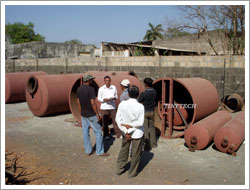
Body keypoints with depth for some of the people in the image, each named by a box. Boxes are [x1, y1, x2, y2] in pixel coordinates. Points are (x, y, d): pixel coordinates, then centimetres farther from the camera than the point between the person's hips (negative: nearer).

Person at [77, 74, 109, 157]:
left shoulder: (79, 89, 4)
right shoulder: (91, 89, -17)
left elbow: (78, 102, 10)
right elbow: (93, 103, -21)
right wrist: (97, 114, -14)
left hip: (83, 115, 7)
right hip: (91, 115, -7)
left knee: (85, 133, 11)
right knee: (98, 132, 3)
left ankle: (88, 151, 20)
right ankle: (100, 152, 8)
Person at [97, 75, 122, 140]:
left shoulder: (114, 87, 6)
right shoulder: (101, 89, -1)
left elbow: (116, 96, 13)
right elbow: (99, 98, 2)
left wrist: (114, 98, -10)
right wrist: (104, 99, -17)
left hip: (113, 107, 2)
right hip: (104, 107, -1)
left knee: (115, 120, 3)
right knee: (105, 122, 5)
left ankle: (118, 134, 12)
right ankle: (106, 135, 19)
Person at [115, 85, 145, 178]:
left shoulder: (122, 104, -12)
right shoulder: (140, 106, -19)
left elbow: (118, 119, -9)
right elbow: (140, 122, -19)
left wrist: (125, 131, -7)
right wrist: (129, 125, -10)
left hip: (126, 132, 3)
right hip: (137, 133, -3)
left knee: (123, 150, 22)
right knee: (135, 153, 14)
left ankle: (119, 169, 36)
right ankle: (132, 173, 27)